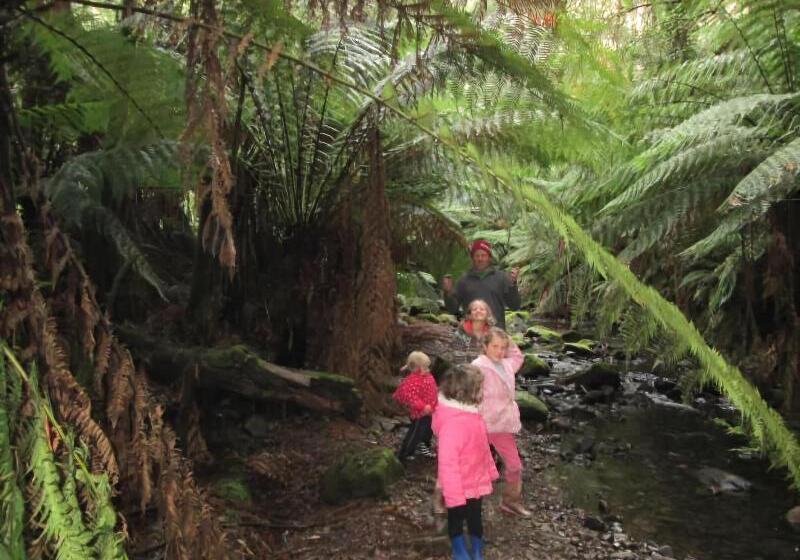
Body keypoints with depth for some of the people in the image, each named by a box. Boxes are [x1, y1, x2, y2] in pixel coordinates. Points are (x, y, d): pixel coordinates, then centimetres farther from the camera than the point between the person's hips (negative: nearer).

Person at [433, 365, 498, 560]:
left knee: (475, 517, 24)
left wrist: (490, 471, 17)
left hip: (476, 480, 8)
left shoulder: (470, 411, -3)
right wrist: (453, 494, -30)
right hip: (459, 485, -8)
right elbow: (447, 461, -33)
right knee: (456, 518, 17)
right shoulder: (452, 422, -34)